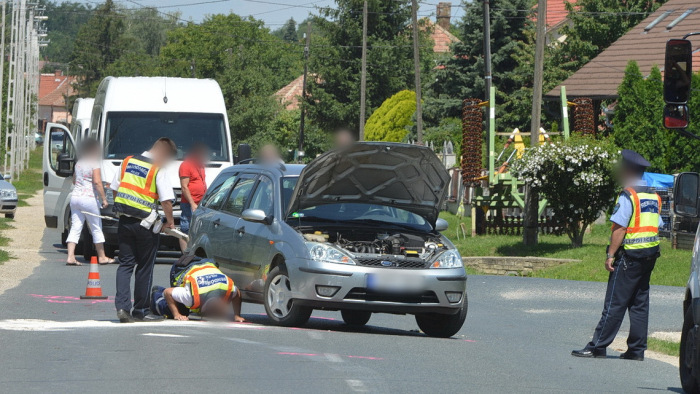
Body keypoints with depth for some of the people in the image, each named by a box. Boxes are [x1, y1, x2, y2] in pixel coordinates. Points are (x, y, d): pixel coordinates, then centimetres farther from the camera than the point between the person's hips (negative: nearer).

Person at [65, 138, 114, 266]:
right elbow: (97, 182, -17)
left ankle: (70, 256, -7)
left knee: (75, 228, 4)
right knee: (96, 228, 6)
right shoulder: (94, 163, -9)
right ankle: (102, 257, 14)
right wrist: (104, 198, -13)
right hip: (89, 198, -7)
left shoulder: (79, 163, 14)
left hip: (75, 196, 7)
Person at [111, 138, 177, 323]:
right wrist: (170, 221, 2)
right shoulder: (158, 170, -10)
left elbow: (114, 189, 14)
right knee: (145, 267, 7)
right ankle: (141, 310, 12)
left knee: (125, 264, 9)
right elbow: (166, 200, -13)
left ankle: (122, 306, -5)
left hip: (124, 220, 5)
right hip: (145, 223, -5)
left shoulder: (127, 162, 8)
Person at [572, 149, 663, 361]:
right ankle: (636, 349, 9)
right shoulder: (654, 197, 13)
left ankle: (597, 346, -5)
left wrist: (611, 255, -14)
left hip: (630, 255, -8)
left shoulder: (628, 196, -13)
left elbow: (620, 228, -16)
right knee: (640, 303, 10)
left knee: (615, 302, -7)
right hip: (650, 254, 8)